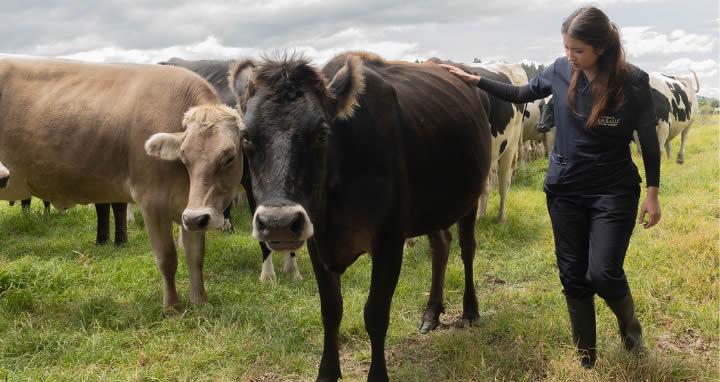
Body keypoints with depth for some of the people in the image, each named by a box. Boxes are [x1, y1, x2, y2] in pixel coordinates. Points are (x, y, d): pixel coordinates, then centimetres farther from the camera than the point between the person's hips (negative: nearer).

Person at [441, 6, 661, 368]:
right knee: (573, 276, 7)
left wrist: (652, 195, -4)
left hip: (614, 192, -3)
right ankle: (586, 360, 23)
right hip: (564, 190, 4)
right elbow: (521, 94, 13)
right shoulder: (560, 70, -5)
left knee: (603, 273, -9)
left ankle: (629, 323, 26)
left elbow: (649, 142, -5)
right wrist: (473, 79, 9)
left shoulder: (633, 82, -14)